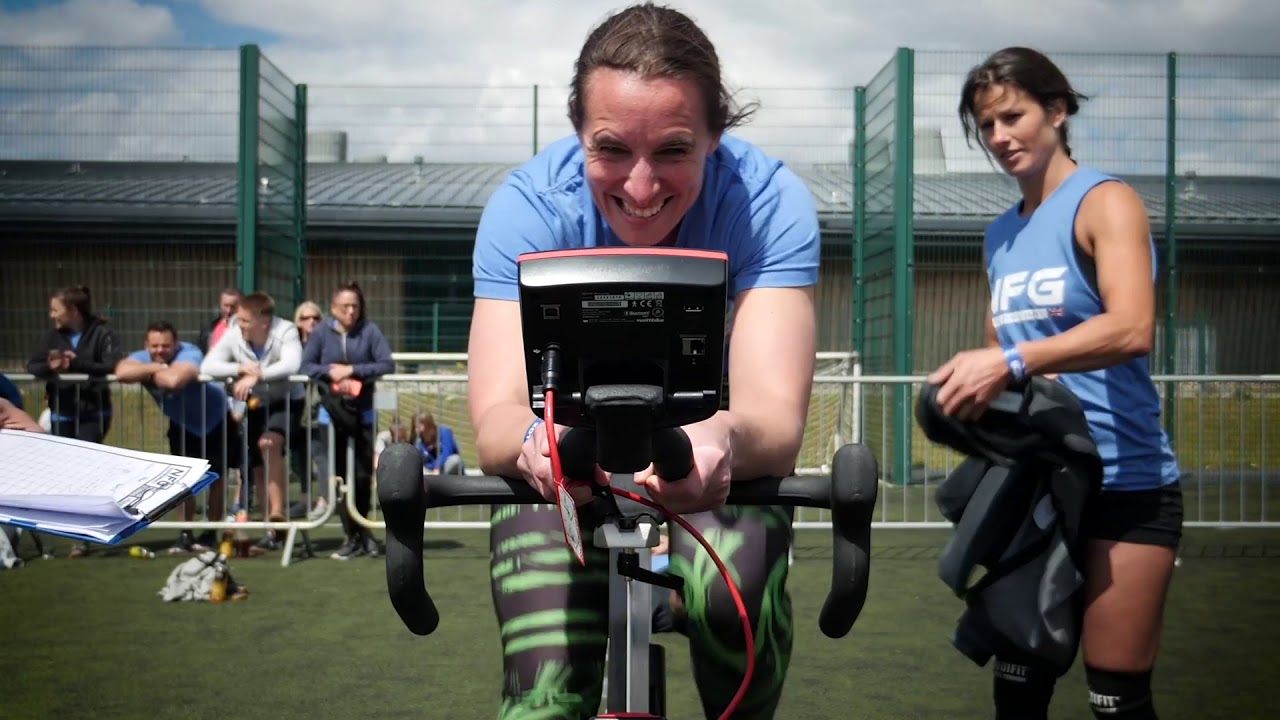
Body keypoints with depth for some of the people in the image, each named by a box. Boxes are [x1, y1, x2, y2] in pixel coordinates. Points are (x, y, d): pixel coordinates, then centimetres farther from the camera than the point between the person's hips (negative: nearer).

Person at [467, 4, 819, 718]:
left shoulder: (769, 200, -25)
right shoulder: (531, 205, -23)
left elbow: (777, 417, -34)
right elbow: (497, 418, -31)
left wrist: (725, 438, -58)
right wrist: (536, 437, -55)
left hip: (717, 453, 1)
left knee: (732, 594, -29)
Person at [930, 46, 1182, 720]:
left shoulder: (1104, 202, -7)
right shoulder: (1002, 233, 13)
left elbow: (1132, 329, -23)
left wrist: (1009, 363, -34)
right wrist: (971, 384, -3)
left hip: (1124, 482, -6)